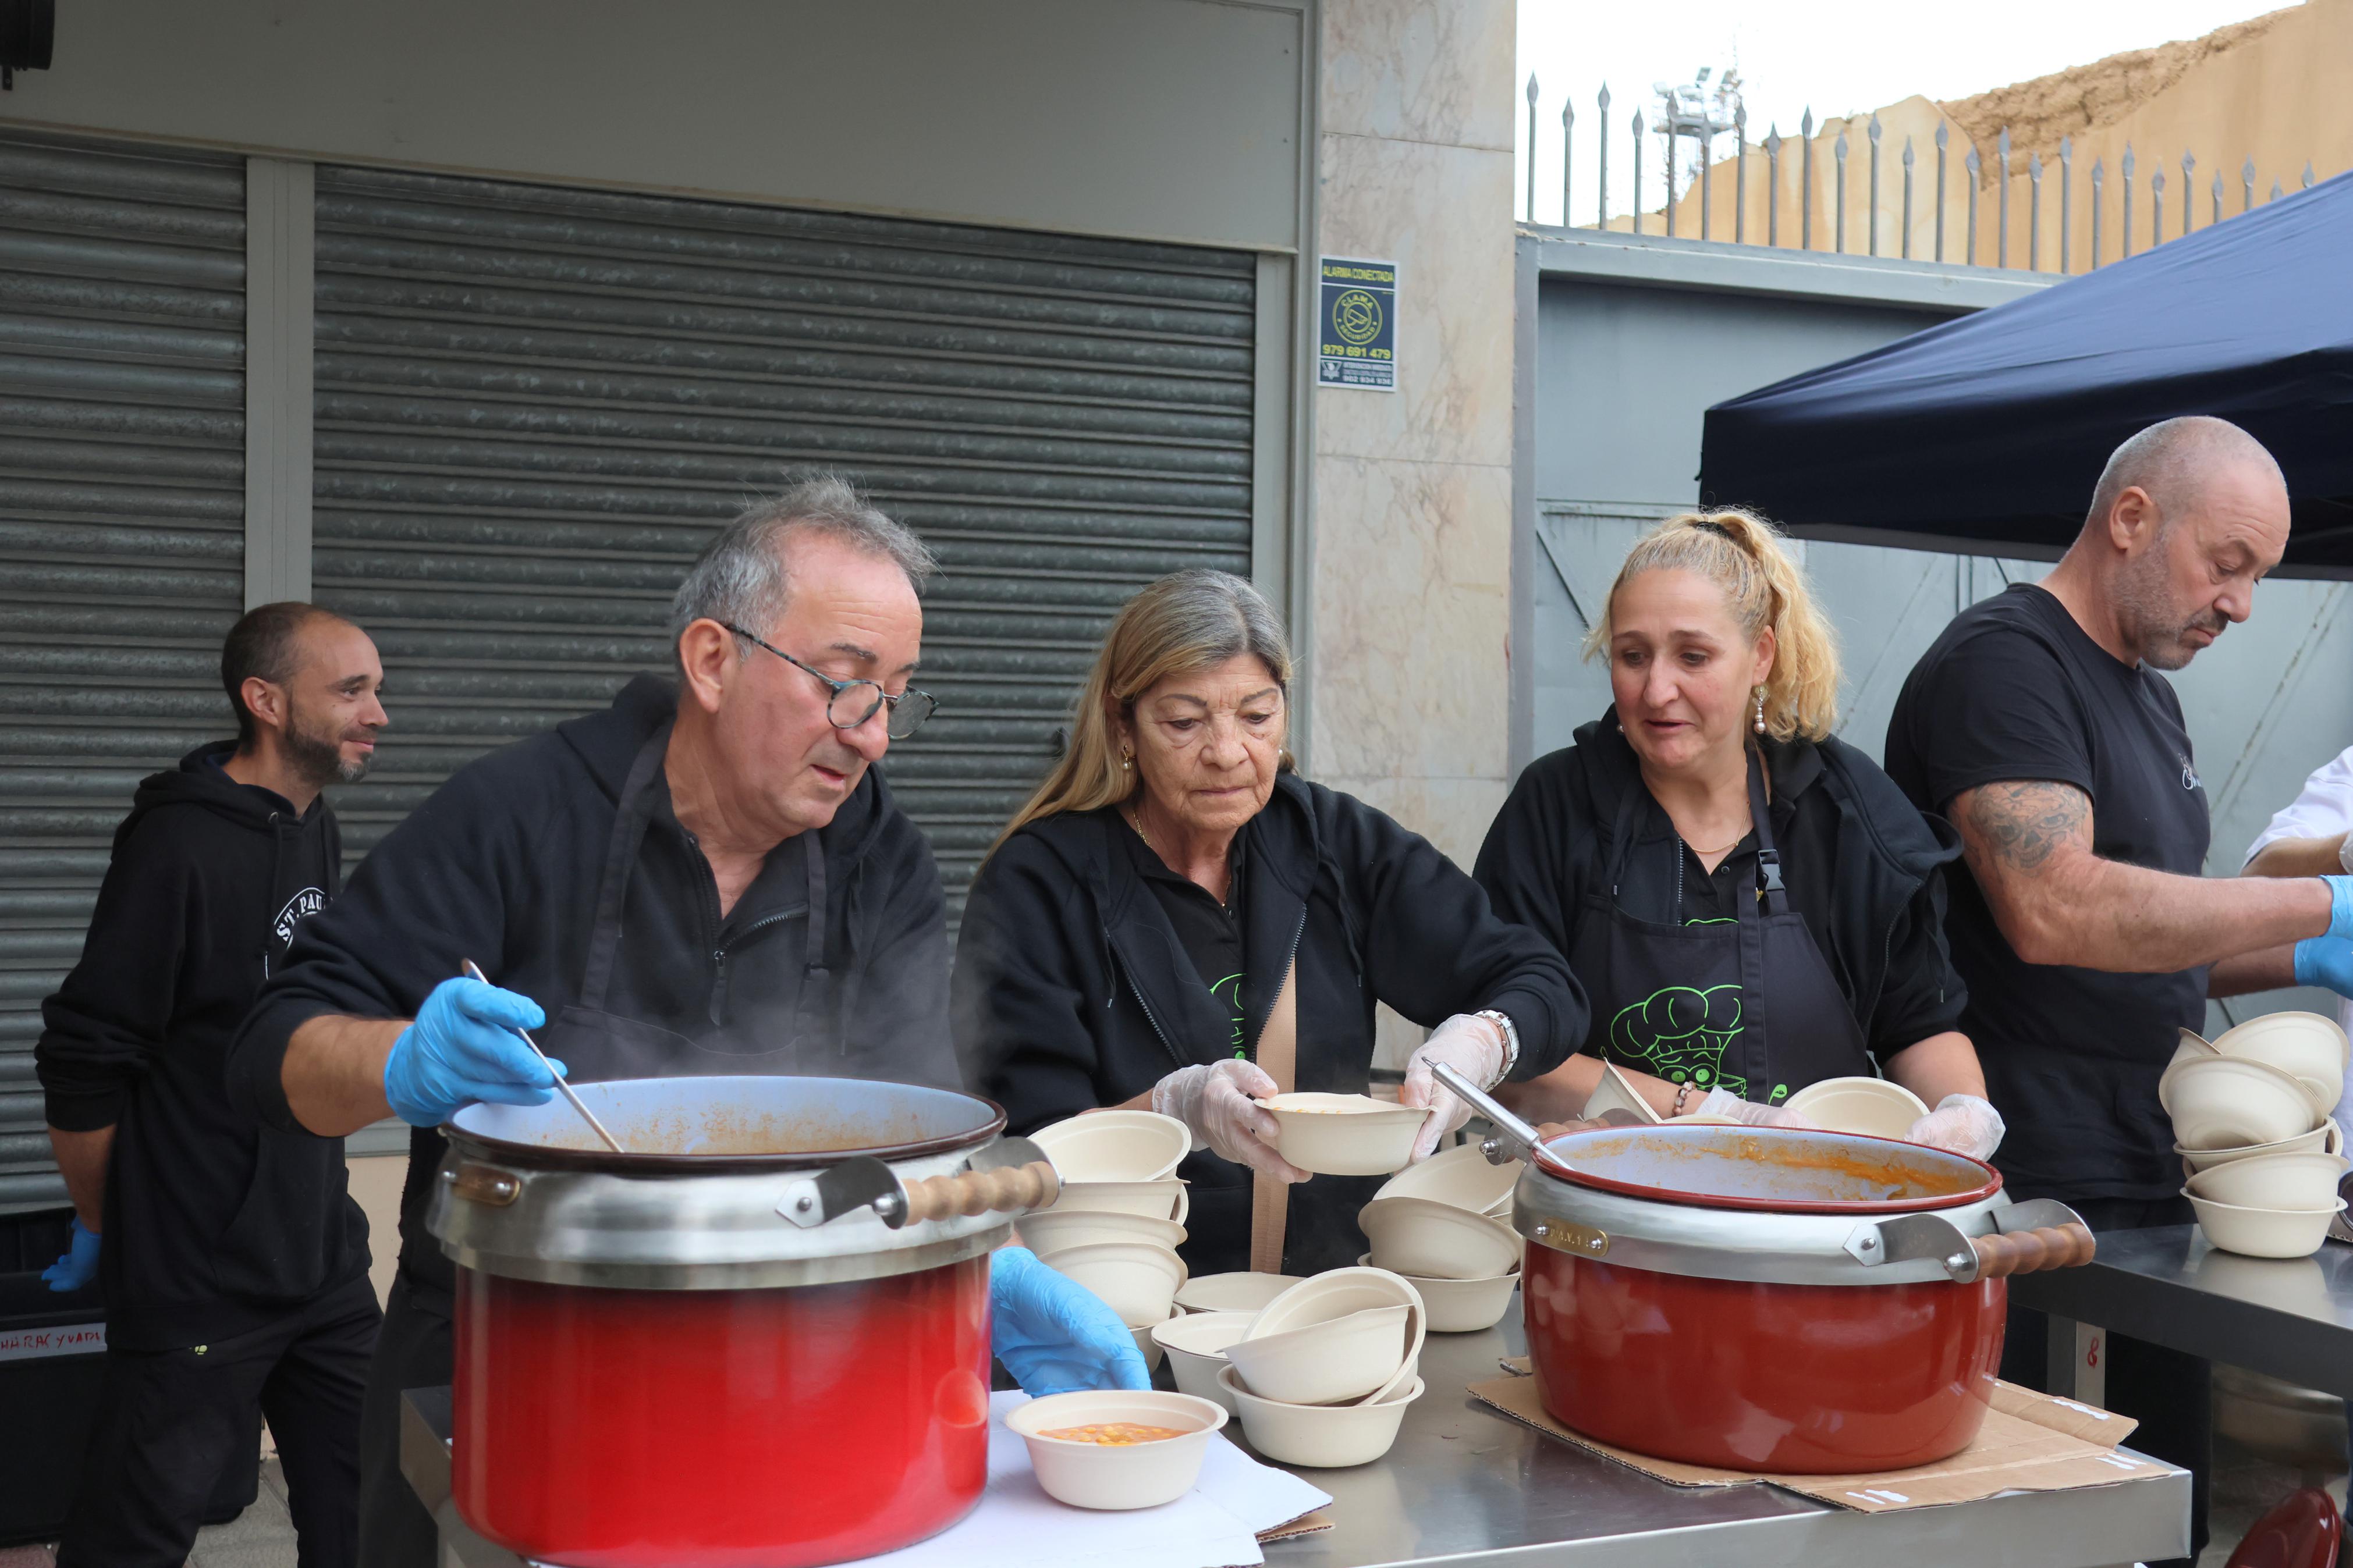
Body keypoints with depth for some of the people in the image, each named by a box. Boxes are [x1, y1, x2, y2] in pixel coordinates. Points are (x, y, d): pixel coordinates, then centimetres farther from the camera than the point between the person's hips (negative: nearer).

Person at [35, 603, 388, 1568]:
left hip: (324, 1260, 8)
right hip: (199, 1284, -7)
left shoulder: (317, 832, 9)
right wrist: (105, 1233, -5)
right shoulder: (181, 846, -16)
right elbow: (82, 1064, -14)